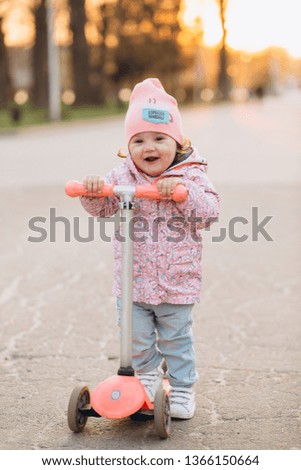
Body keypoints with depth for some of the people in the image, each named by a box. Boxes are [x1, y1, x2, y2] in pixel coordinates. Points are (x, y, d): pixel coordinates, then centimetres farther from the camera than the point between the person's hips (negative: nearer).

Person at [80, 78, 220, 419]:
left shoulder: (191, 176, -8)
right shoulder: (123, 177, -2)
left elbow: (209, 212, -17)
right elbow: (101, 206, -4)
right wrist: (93, 189, -26)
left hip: (177, 282, -2)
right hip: (133, 281, 2)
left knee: (176, 340, 10)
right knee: (137, 339, 12)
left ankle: (183, 389, 27)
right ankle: (147, 374, 38)